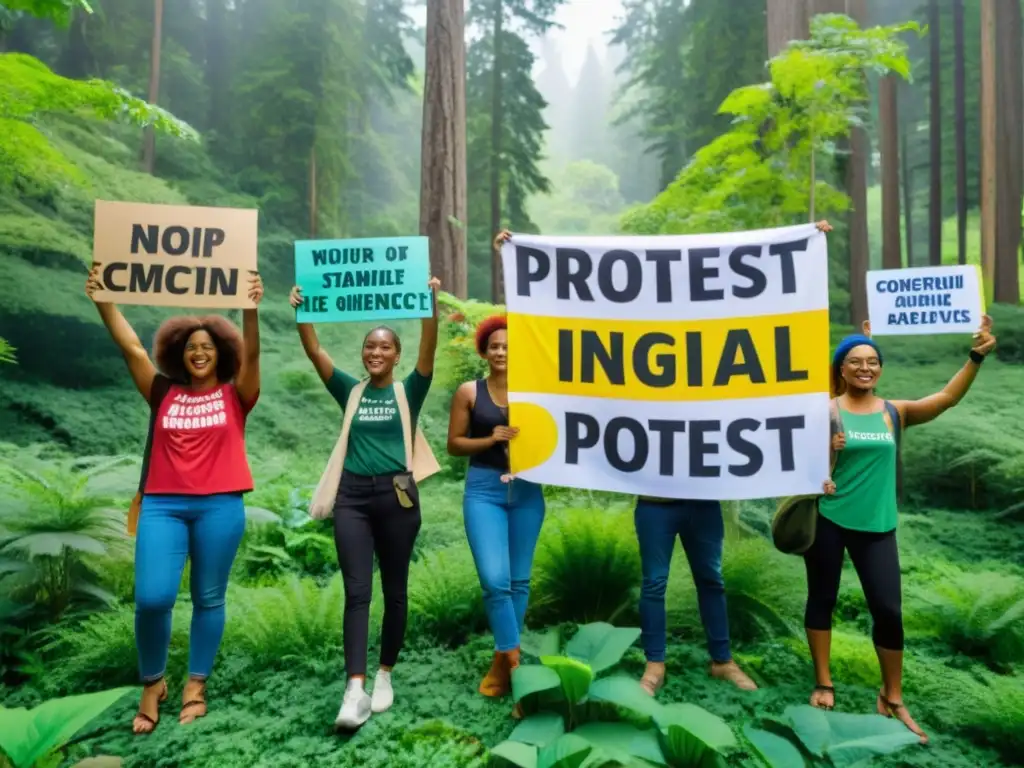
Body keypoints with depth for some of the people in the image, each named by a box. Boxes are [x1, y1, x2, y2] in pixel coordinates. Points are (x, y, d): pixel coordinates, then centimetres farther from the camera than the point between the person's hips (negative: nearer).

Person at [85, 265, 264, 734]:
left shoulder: (235, 395, 5)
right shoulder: (163, 393, 10)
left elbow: (251, 354, -10)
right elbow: (131, 347, 4)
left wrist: (251, 309, -25)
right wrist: (102, 300, -4)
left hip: (221, 506, -1)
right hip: (162, 505, 1)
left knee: (209, 599, 8)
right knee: (152, 598, -8)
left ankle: (196, 684, 25)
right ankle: (152, 684, 17)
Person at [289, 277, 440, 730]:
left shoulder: (408, 392, 4)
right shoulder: (350, 392, 9)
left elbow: (429, 350, -10)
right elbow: (314, 352, 1)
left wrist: (432, 303, -21)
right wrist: (301, 312, -11)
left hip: (396, 495, -1)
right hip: (352, 495, 1)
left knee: (394, 590, 9)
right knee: (357, 592, -3)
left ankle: (385, 675, 25)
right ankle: (356, 690, -5)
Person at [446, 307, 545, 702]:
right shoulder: (468, 392, 2)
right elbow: (454, 444, 3)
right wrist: (490, 440, -12)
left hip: (526, 490, 2)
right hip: (484, 489, -1)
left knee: (519, 580, 9)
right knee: (495, 580, -12)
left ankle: (503, 659, 26)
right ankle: (513, 659, 3)